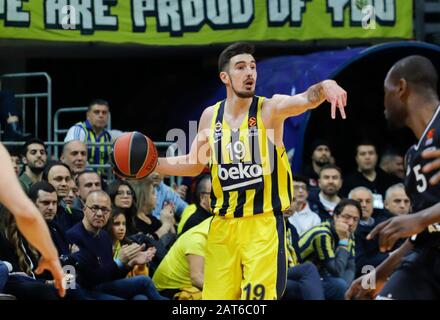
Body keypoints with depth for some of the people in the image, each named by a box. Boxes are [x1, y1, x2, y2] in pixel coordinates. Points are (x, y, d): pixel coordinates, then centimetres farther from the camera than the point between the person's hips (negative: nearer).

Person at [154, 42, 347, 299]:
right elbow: (194, 164, 20)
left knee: (259, 296, -9)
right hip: (223, 224, 4)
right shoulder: (210, 116, 5)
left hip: (263, 223, -4)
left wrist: (324, 87, -51)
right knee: (216, 297, 7)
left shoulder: (270, 109, -7)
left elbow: (306, 100, -29)